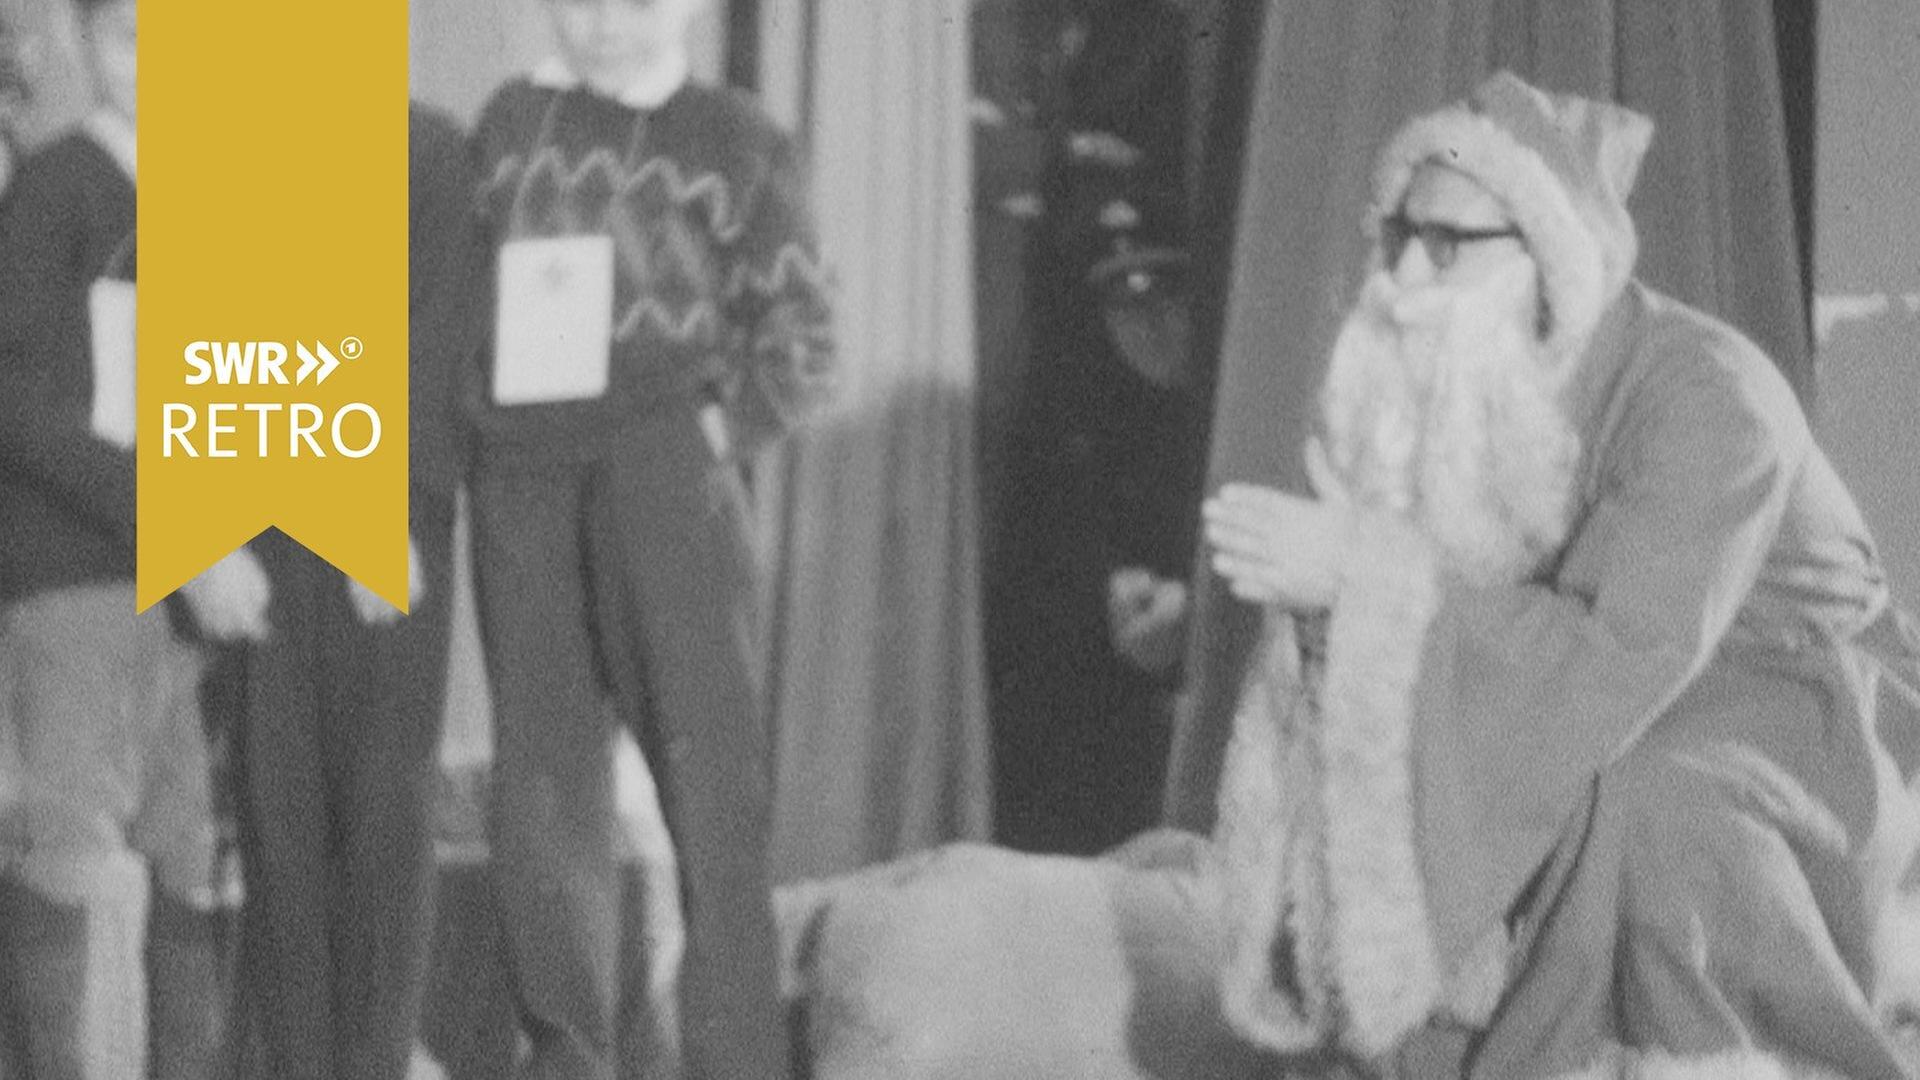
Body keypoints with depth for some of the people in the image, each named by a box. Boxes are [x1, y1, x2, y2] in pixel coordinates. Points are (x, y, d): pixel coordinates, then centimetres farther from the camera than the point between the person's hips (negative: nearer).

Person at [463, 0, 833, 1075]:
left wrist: (718, 431, -9)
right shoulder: (512, 123, 14)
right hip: (524, 480, 3)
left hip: (665, 471, -3)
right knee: (544, 793, 6)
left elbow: (801, 350, 4)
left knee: (715, 781, -4)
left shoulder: (739, 142, 6)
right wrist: (477, 418, 3)